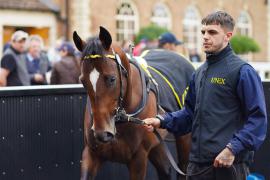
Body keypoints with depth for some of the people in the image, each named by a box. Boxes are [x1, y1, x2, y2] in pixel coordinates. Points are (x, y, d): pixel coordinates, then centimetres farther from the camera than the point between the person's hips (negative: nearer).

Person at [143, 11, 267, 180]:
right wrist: (162, 121, 4)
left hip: (229, 165, -7)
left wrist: (233, 149, -22)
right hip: (197, 162, 7)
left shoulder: (242, 71, -9)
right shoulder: (200, 73, 15)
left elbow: (258, 118, -14)